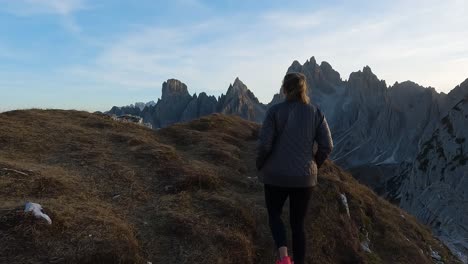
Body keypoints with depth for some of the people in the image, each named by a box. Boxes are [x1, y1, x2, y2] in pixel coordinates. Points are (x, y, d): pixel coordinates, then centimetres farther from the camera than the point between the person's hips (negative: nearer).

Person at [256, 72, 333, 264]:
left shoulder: (275, 111, -10)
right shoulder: (316, 113, -2)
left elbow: (264, 144, -14)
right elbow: (327, 146, -3)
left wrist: (260, 166, 4)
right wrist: (314, 165, 13)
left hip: (276, 175, -2)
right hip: (305, 177, 2)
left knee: (274, 215, 21)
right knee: (298, 224, 17)